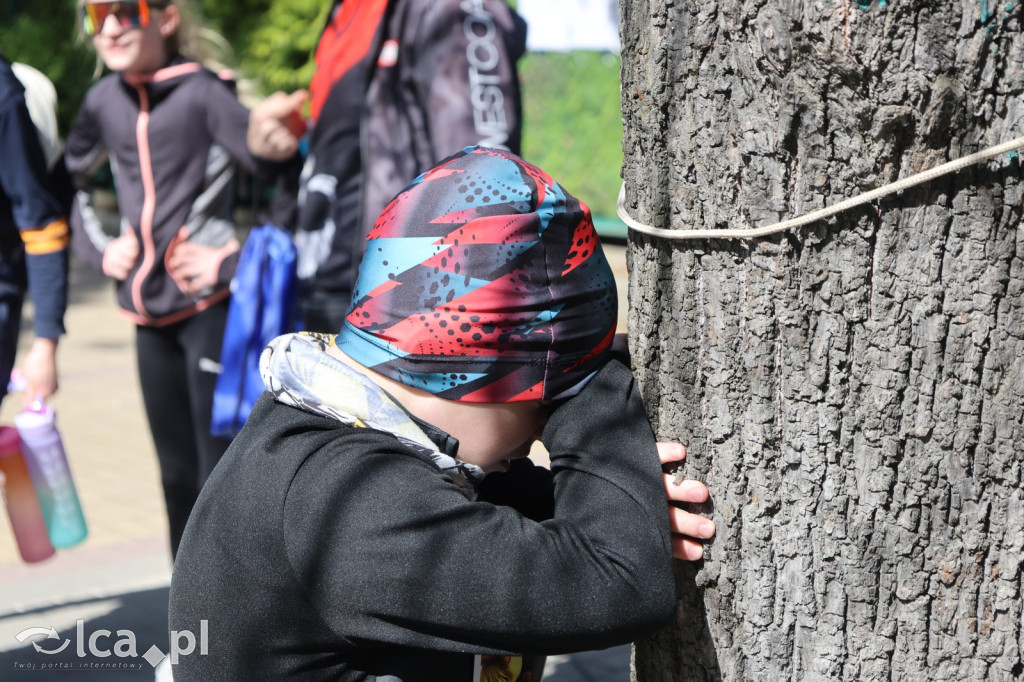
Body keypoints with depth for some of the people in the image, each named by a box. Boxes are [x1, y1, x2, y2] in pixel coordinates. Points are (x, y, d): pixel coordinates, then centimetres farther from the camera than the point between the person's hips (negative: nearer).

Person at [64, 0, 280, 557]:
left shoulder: (202, 94, -13)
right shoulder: (104, 101, 6)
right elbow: (66, 181, 24)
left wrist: (238, 263, -16)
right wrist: (97, 249, 12)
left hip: (213, 306, -6)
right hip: (148, 312, 6)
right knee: (177, 471, 15)